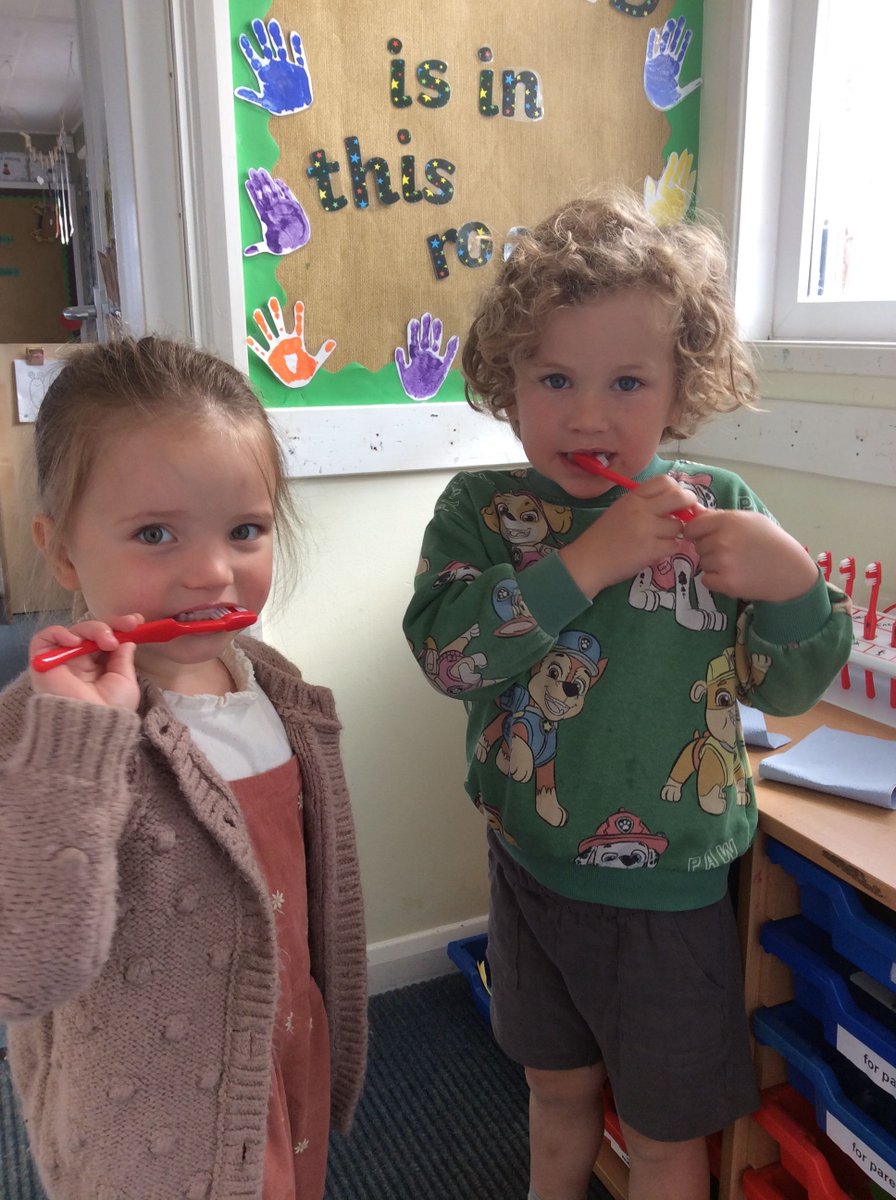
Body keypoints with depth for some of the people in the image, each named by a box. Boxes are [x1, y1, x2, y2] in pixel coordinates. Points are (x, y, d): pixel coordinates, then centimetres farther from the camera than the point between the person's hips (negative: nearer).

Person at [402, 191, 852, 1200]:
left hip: (671, 889, -1)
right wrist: (584, 562, -30)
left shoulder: (717, 508, -10)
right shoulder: (480, 509, -9)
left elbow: (785, 686, -5)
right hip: (531, 868, 2)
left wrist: (793, 581, -24)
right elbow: (444, 648, -24)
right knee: (557, 1088, 26)